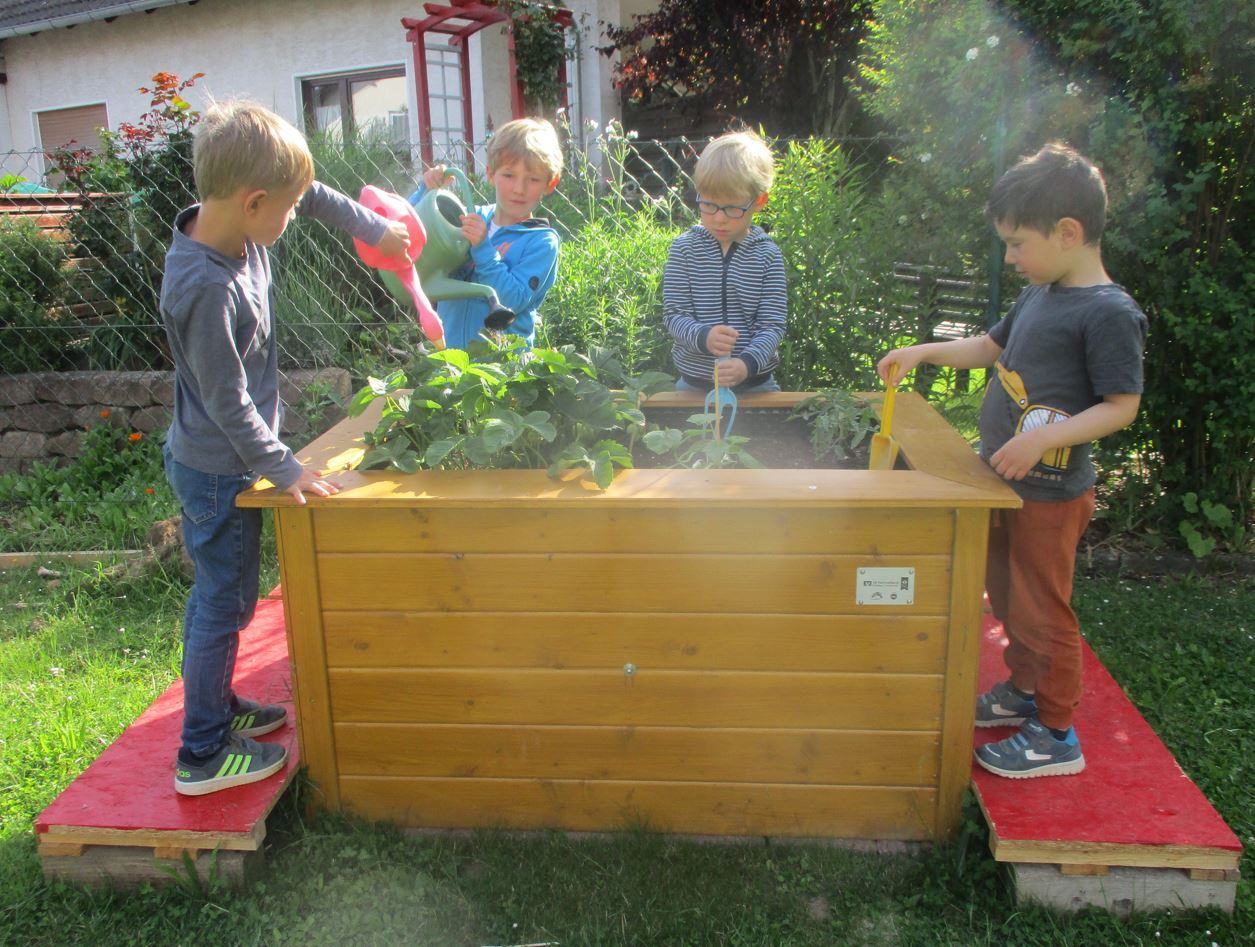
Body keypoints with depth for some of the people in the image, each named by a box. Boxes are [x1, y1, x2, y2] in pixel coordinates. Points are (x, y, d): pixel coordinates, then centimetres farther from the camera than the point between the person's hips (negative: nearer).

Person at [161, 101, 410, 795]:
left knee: (223, 594, 21)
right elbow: (228, 402, -24)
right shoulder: (205, 288, -30)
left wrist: (369, 228, 15)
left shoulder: (234, 228, -4)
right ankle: (203, 753, 18)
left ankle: (217, 707, 39)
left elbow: (310, 194, 15)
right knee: (224, 601, 3)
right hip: (217, 468, -9)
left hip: (227, 458, 9)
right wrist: (283, 469, -18)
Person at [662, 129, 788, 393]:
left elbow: (773, 324, -9)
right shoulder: (684, 248, -5)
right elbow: (673, 314, -7)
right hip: (694, 385, 0)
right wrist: (703, 336, -28)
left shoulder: (768, 255, -6)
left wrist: (747, 363, -27)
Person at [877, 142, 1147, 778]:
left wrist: (1044, 438, -28)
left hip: (1051, 493, -9)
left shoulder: (1110, 313, -18)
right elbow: (992, 347, 23)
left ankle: (1056, 736, 18)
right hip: (1006, 483, 9)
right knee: (1007, 597, 21)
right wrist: (923, 352, 16)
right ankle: (1023, 691, 41)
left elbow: (1123, 405, -19)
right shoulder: (1039, 297, 8)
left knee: (1041, 610, 2)